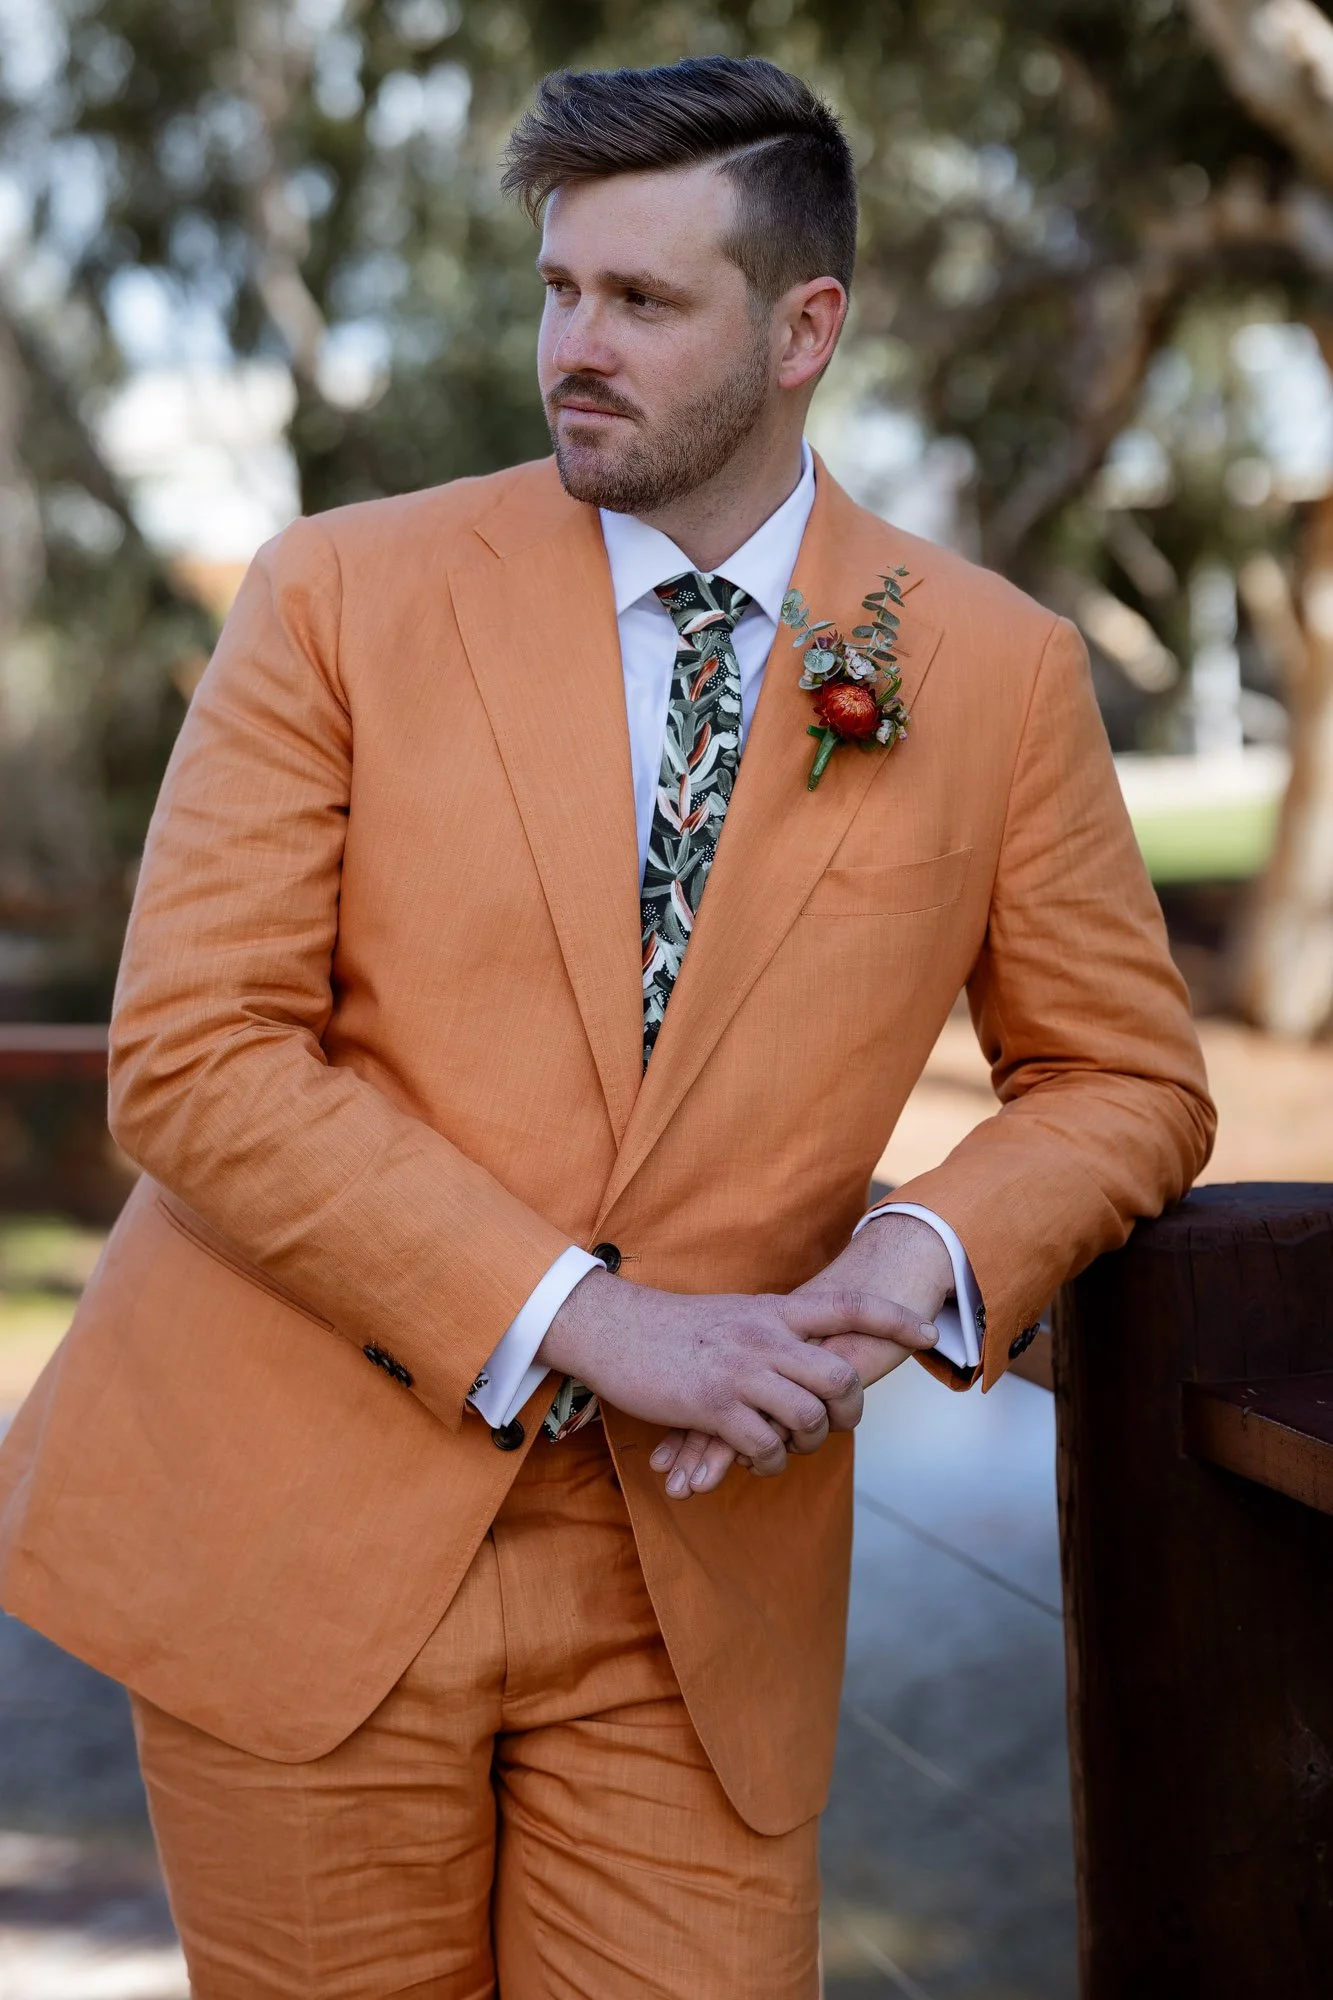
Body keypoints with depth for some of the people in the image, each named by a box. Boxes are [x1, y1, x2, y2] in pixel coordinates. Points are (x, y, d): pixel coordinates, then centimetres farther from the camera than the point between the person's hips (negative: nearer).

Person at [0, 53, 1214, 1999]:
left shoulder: (1000, 673, 2)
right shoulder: (345, 593, -4)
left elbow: (1124, 1074, 11)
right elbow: (190, 1053, -9)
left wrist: (925, 1261, -10)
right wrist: (582, 1321, -17)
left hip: (694, 1572, 1)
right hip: (298, 1537, -1)